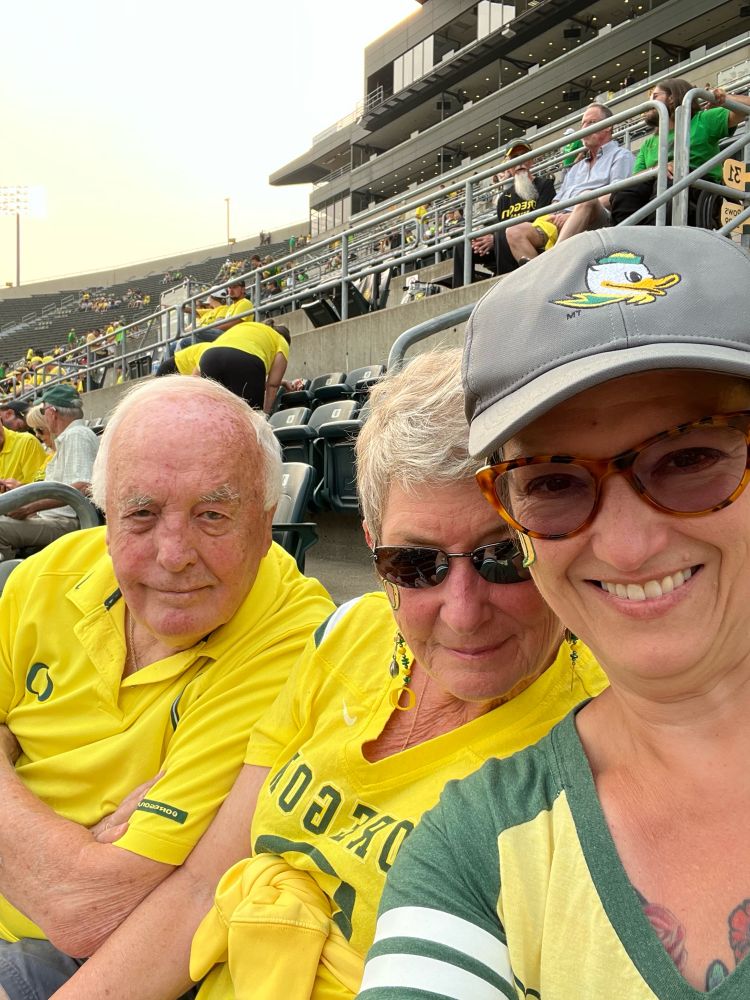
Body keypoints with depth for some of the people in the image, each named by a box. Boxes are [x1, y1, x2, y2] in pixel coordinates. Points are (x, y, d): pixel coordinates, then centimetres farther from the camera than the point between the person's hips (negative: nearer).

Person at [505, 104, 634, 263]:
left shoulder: (621, 155, 15)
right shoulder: (577, 166, 37)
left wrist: (573, 214, -12)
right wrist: (551, 216, 4)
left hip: (594, 220, -6)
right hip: (558, 221, 6)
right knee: (515, 232, -18)